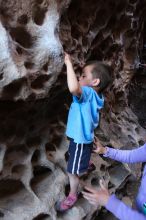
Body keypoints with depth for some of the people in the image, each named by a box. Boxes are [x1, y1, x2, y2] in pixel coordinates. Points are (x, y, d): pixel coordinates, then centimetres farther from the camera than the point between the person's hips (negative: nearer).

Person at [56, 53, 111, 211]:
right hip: (81, 136, 10)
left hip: (80, 139, -10)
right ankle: (84, 166, 69)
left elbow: (73, 88, -54)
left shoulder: (88, 93, -31)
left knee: (72, 171, 8)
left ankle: (72, 196, 28)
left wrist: (69, 63, -44)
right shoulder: (94, 95, -3)